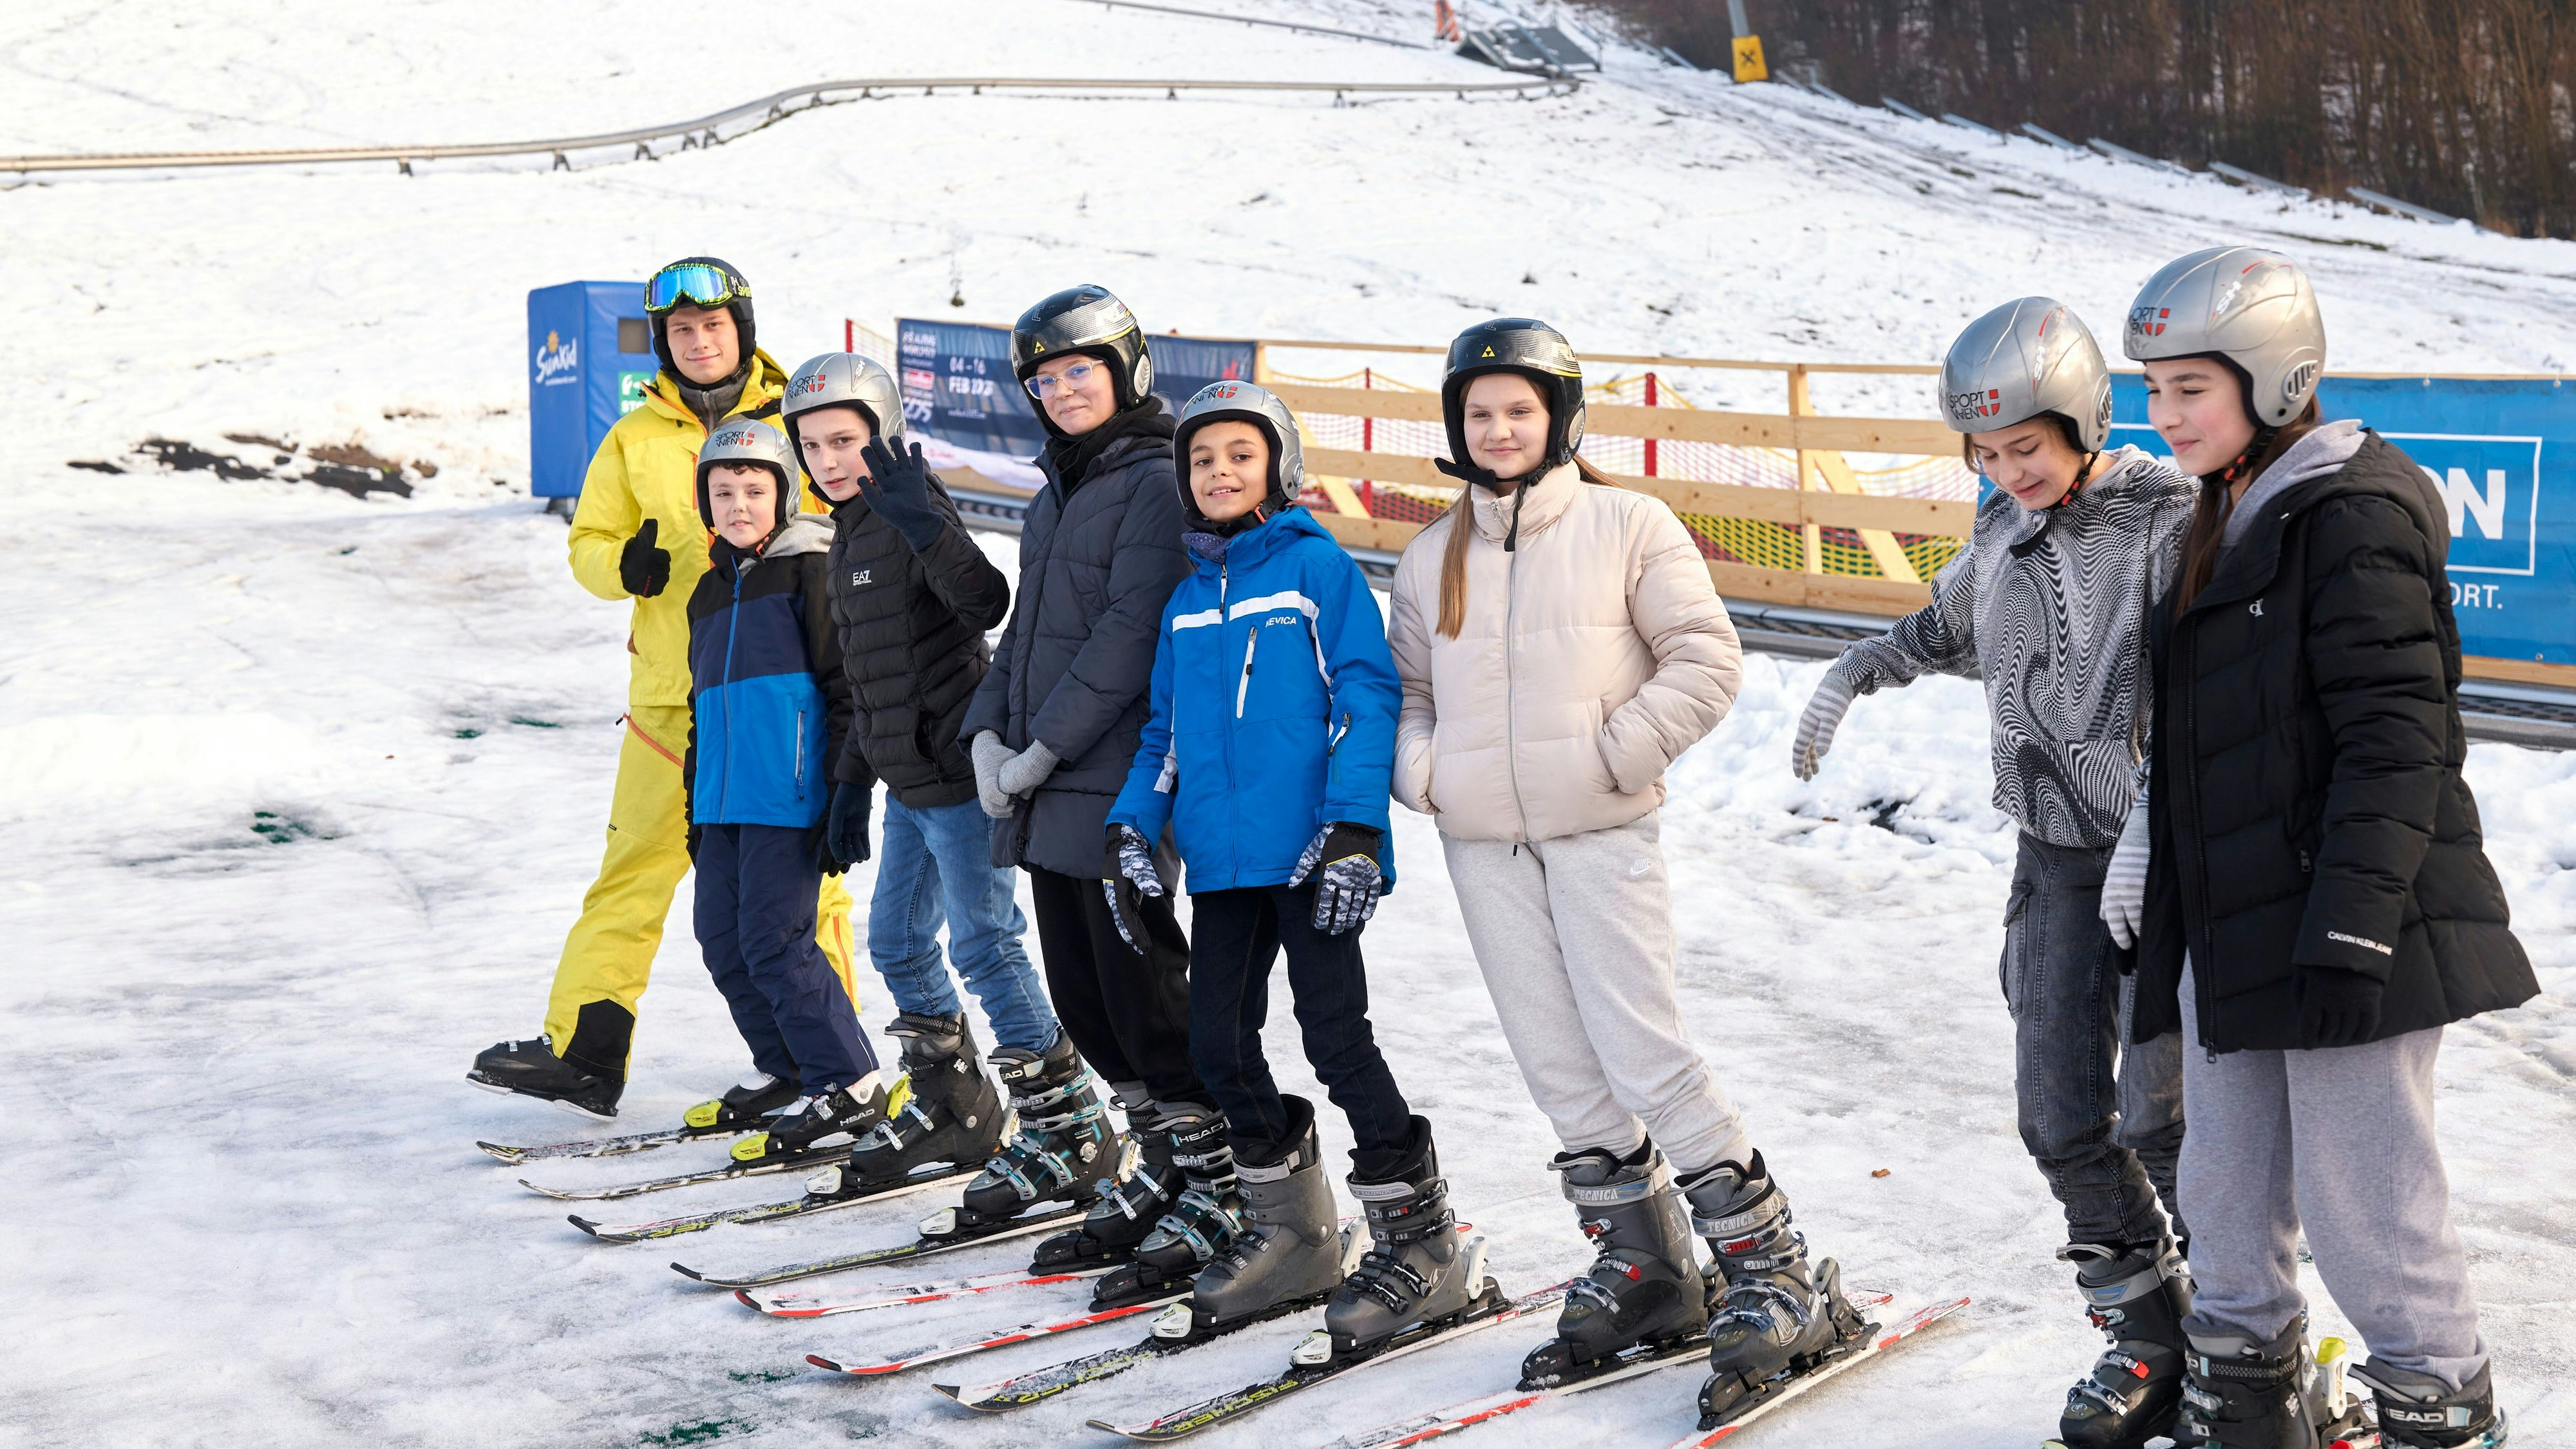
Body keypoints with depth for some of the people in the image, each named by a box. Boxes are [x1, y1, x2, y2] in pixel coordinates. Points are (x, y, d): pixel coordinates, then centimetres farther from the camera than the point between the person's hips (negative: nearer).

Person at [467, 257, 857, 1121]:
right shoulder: (635, 439, 10)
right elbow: (588, 542, 13)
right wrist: (627, 564, -9)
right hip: (673, 693, 2)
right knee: (635, 870, 5)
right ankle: (583, 1054, 10)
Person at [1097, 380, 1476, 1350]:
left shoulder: (1319, 568, -2)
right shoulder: (1186, 601, 17)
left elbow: (1367, 698, -7)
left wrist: (1354, 829, -16)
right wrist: (1132, 829, 10)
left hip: (1310, 855, -7)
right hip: (1221, 859, 7)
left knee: (1337, 1037, -8)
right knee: (1219, 1043, 5)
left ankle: (1420, 1243, 2)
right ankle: (1289, 1238, 19)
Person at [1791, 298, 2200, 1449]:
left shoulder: (2169, 519, -12)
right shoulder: (2004, 532, 7)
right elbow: (1947, 630, 28)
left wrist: (2157, 833, -26)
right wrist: (1852, 675, 15)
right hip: (2056, 856, 5)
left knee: (2164, 1119, -2)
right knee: (2061, 1118, 2)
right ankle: (2148, 1340, 17)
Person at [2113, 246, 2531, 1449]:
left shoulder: (2353, 514, -13)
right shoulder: (2224, 521, 15)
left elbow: (2394, 741, -18)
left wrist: (2349, 931, -22)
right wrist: (2150, 844, 16)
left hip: (2347, 933, -9)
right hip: (2229, 928, 9)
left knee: (2361, 1201, -3)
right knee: (2226, 1191, 15)